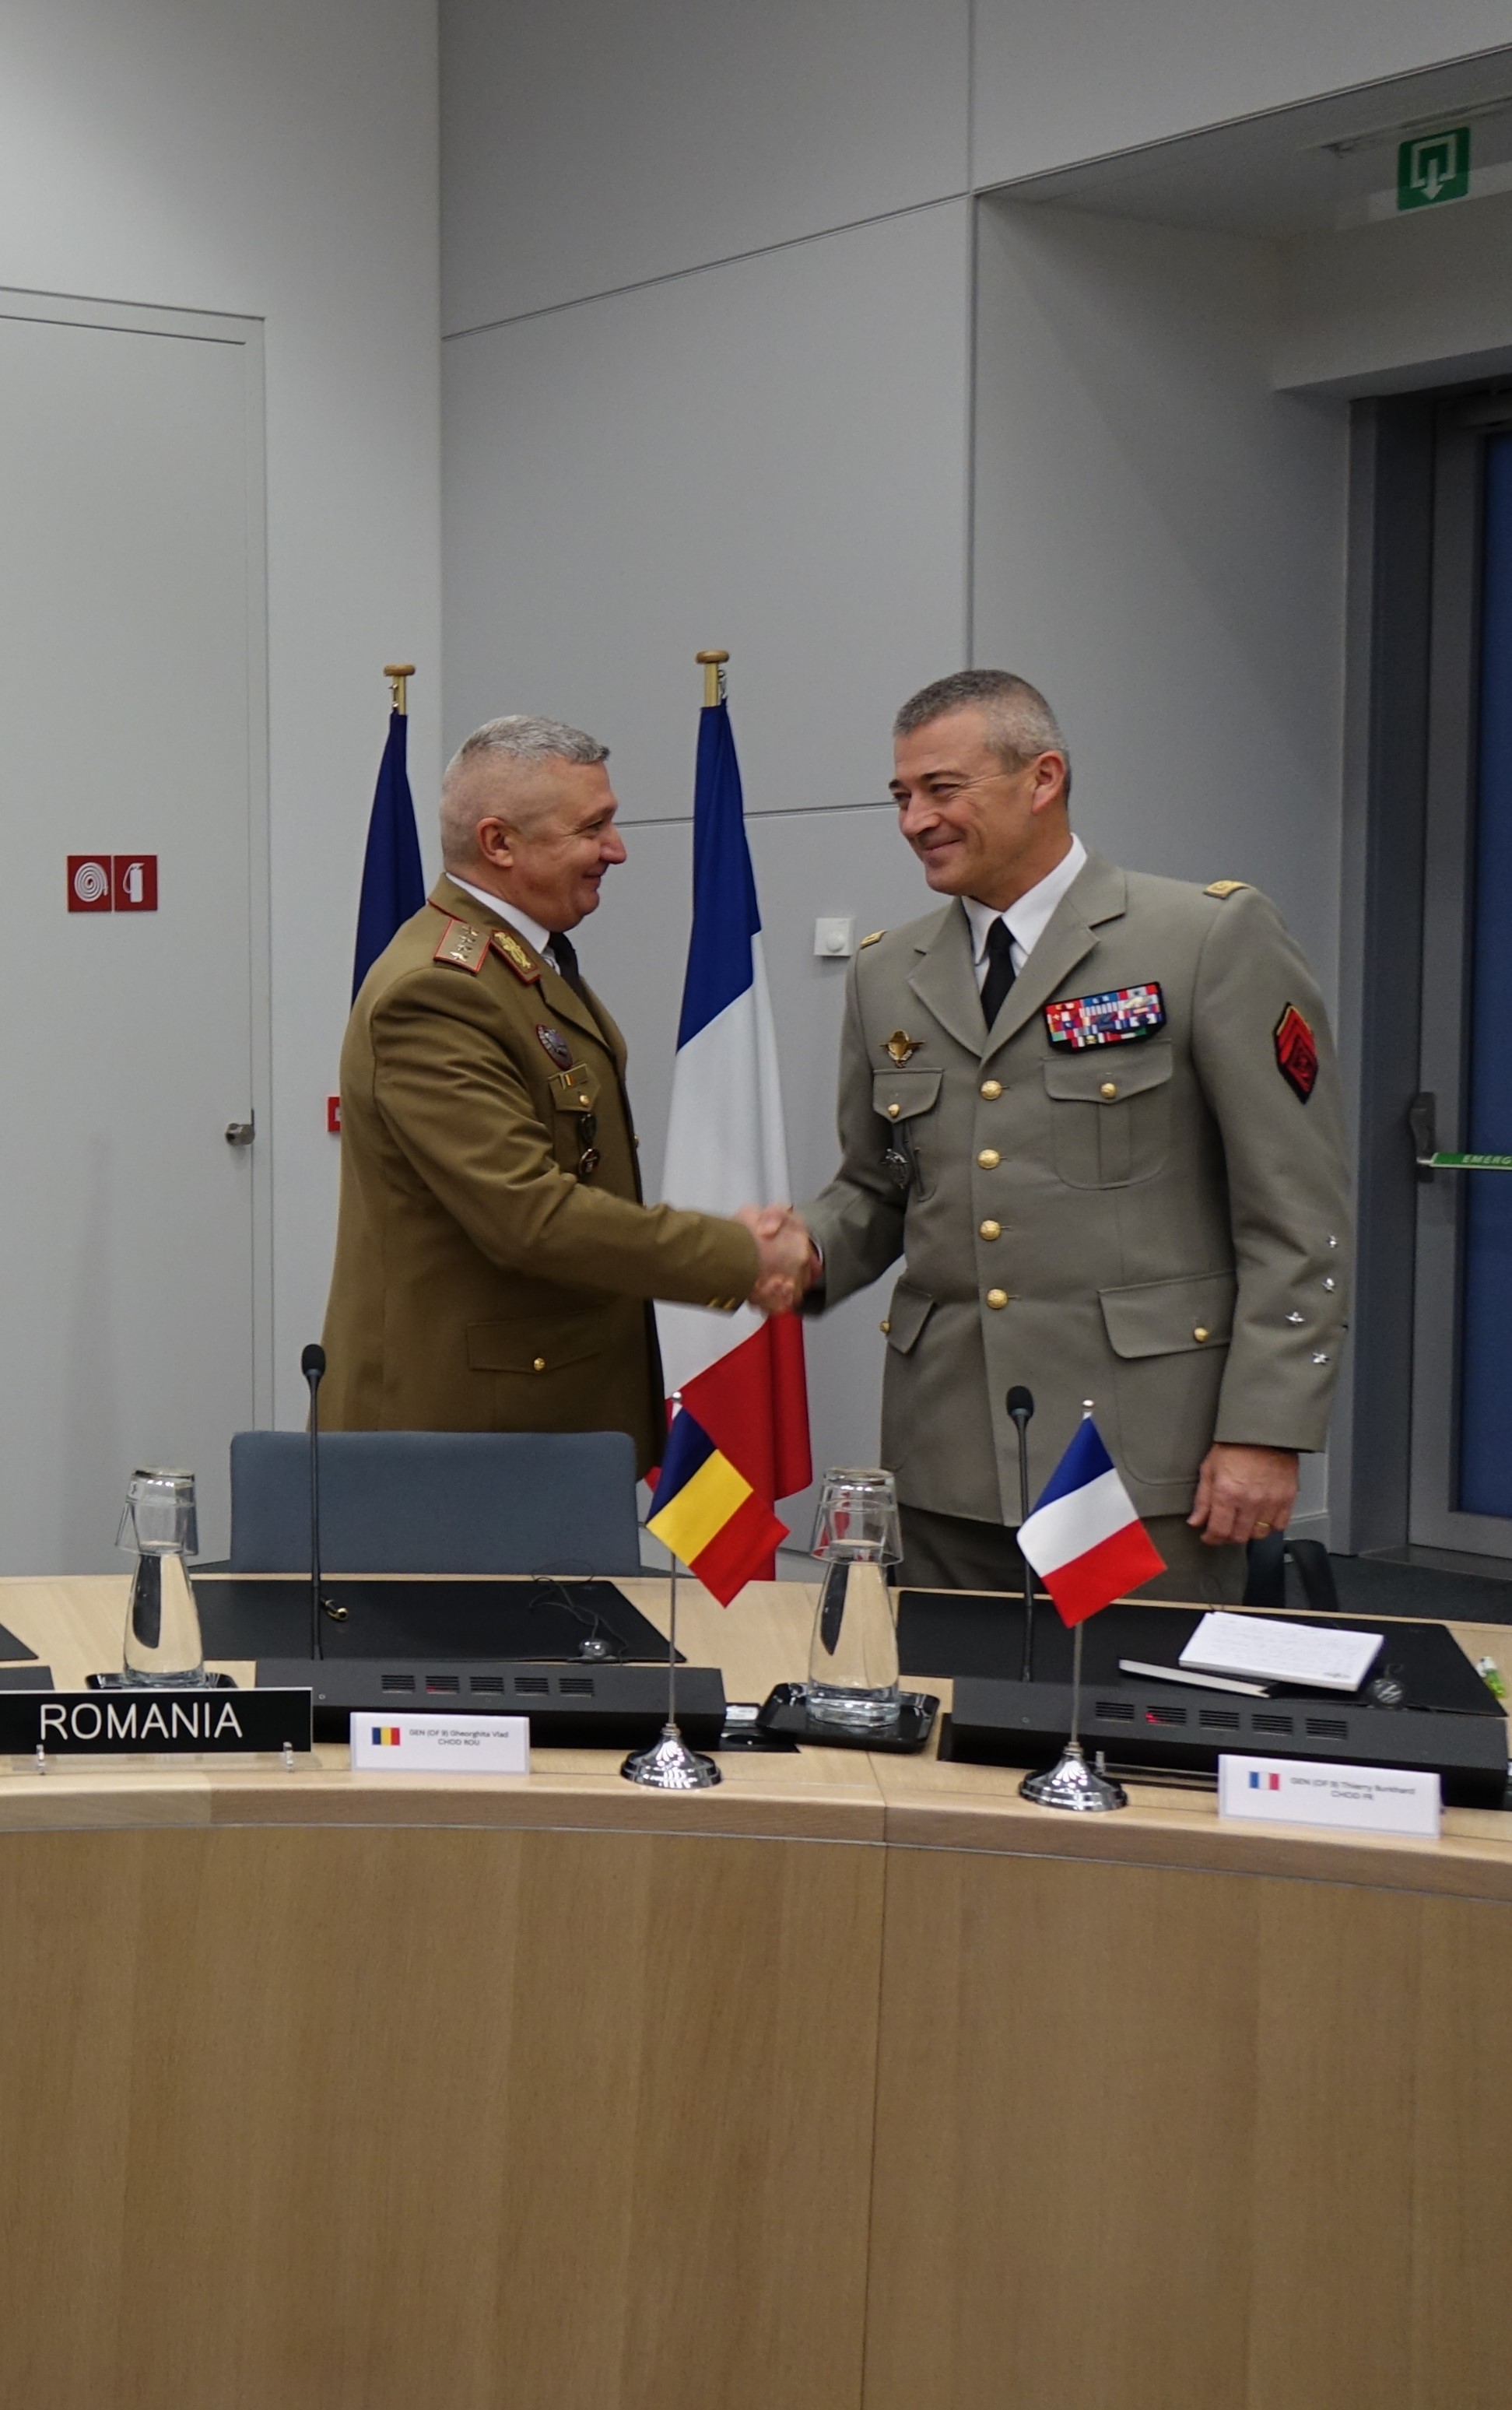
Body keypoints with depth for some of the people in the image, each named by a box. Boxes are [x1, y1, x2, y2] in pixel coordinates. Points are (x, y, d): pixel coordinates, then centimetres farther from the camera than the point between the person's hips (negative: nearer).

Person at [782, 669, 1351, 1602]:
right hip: (948, 1468, 5)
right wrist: (804, 1251, -2)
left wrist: (1265, 1432, -11)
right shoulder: (888, 973, 13)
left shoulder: (1216, 939, -4)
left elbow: (1297, 1214, -6)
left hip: (1145, 1455, -5)